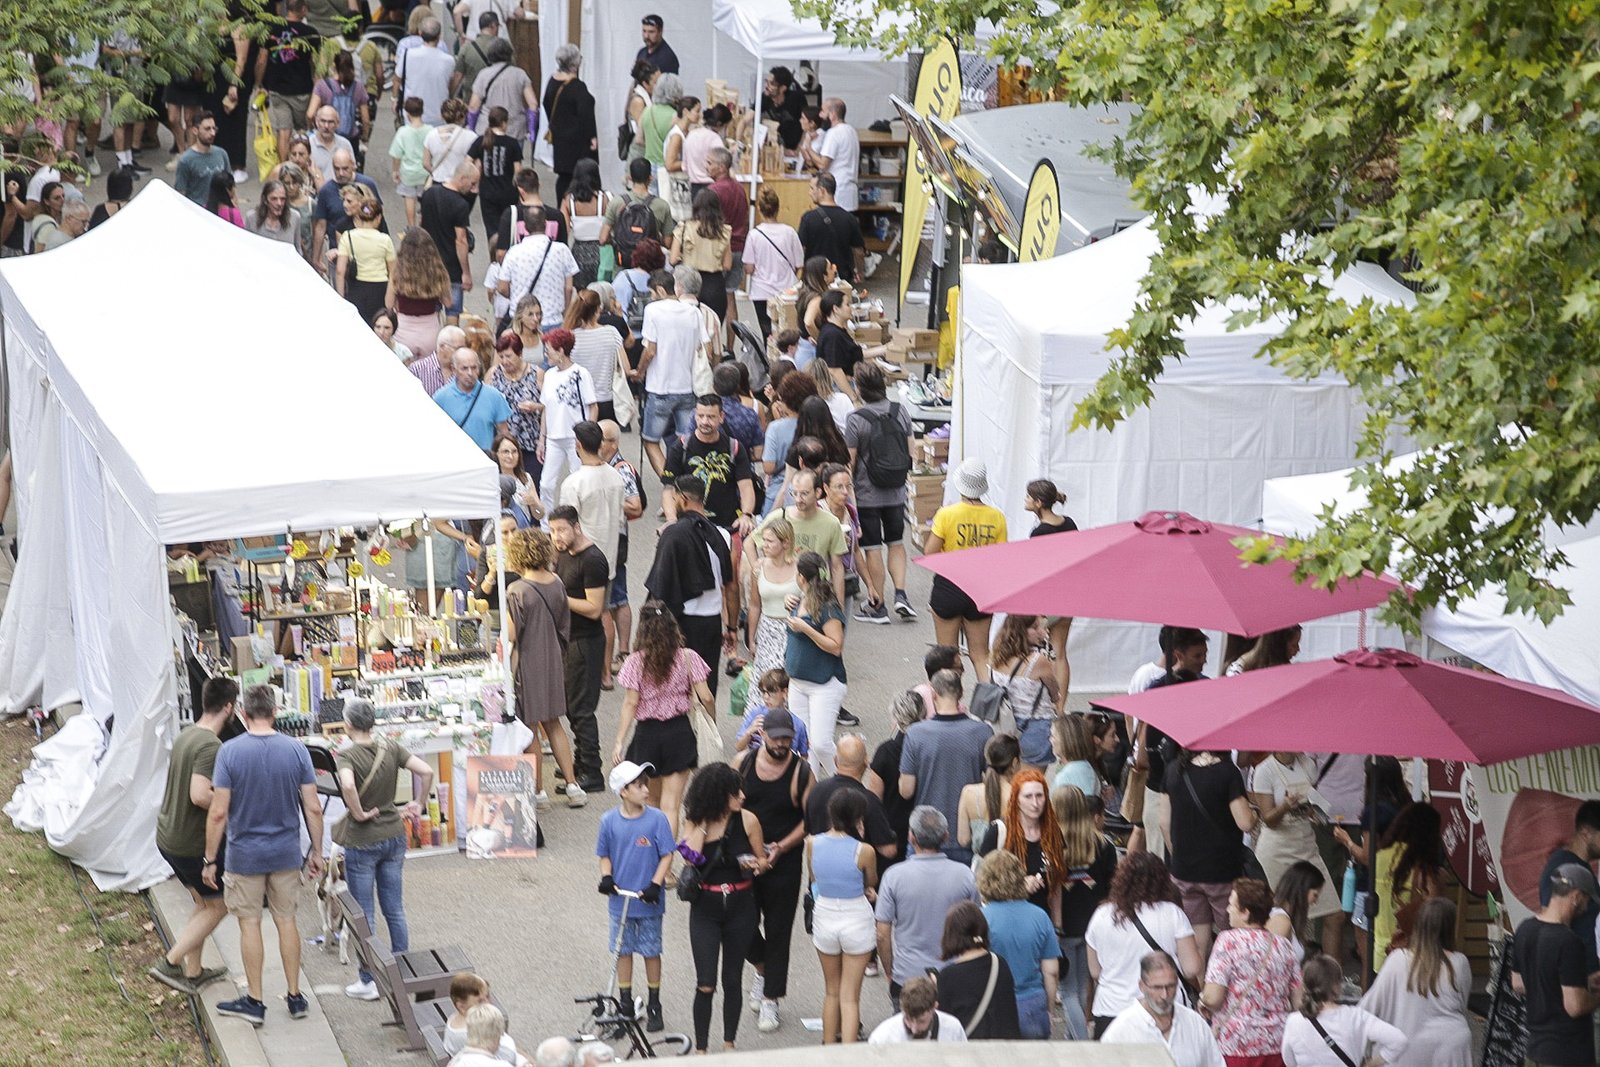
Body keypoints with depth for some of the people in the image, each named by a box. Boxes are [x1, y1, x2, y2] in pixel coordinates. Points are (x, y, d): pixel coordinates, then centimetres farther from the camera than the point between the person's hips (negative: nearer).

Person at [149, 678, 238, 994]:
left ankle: (192, 972, 26)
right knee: (217, 906, 6)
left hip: (167, 835, 9)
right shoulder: (210, 746, -23)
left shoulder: (186, 734, 7)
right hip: (192, 844, -9)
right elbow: (199, 795, -33)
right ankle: (171, 962, 1)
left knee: (204, 903, 21)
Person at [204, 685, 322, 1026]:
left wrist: (210, 859, -5)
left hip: (245, 854, -2)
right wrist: (316, 851, 9)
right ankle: (295, 997, 20)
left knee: (250, 924, 8)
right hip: (286, 852, 3)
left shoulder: (230, 751, -14)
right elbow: (313, 809, -3)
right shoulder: (296, 750, -6)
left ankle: (254, 1001, 15)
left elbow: (218, 812, -13)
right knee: (286, 921, 13)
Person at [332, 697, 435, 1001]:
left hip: (362, 841, -5)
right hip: (394, 836, 5)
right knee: (395, 910, 15)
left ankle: (368, 982, 14)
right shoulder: (390, 748, -2)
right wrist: (417, 804, 3)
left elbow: (348, 785, -37)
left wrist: (359, 814, -22)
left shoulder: (346, 755, -17)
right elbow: (426, 771, -8)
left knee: (363, 916, 7)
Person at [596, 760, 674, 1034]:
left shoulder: (656, 818, -11)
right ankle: (625, 1004, 24)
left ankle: (654, 1006, 20)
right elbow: (605, 855, 7)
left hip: (648, 900, -2)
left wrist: (655, 885, -18)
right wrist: (606, 877, -11)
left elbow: (667, 856, -8)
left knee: (651, 952, 7)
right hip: (621, 899, 2)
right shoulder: (609, 821, -5)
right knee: (623, 950, 11)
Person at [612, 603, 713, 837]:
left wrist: (619, 742, -5)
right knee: (670, 806, -1)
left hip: (647, 734, 0)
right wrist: (713, 719, 14)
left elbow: (630, 704, -10)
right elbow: (706, 697, -6)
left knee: (653, 800, 21)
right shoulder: (687, 658, -5)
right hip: (679, 732, 0)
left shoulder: (635, 662, -8)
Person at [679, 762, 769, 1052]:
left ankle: (729, 1044, 24)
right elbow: (690, 859, -18)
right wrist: (701, 826, -19)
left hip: (740, 907, 1)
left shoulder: (746, 820, -6)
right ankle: (700, 1049, 4)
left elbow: (762, 860, 4)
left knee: (732, 980, 10)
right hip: (705, 908, -1)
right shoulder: (696, 822, -5)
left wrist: (755, 865, -17)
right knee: (705, 985, -6)